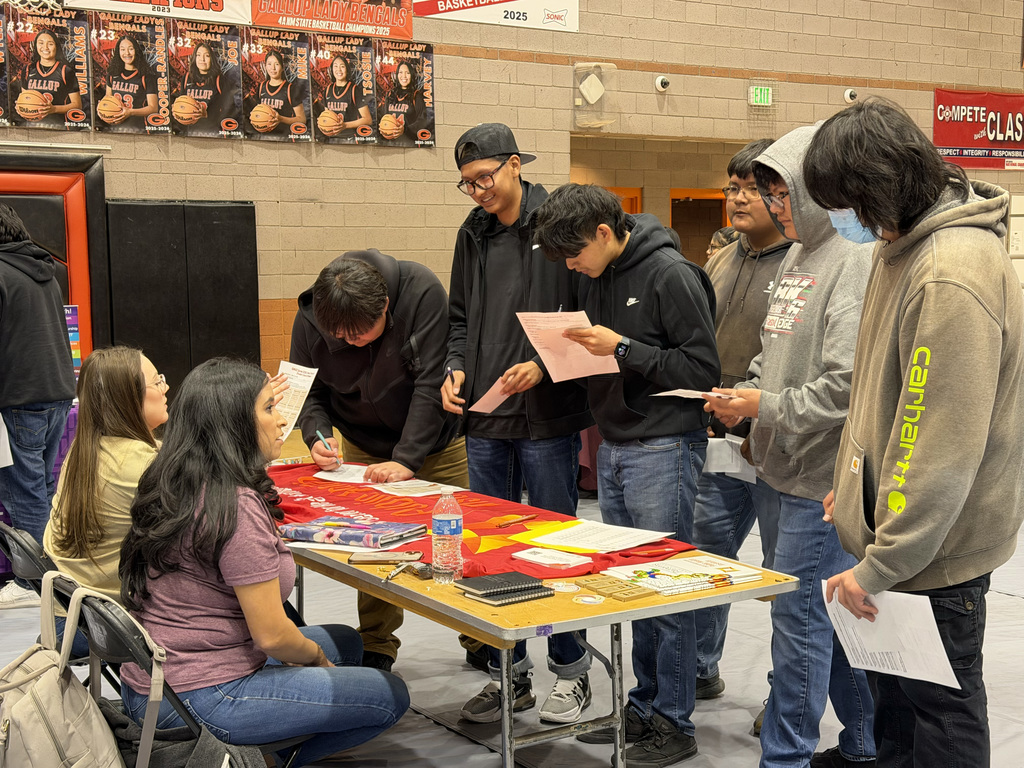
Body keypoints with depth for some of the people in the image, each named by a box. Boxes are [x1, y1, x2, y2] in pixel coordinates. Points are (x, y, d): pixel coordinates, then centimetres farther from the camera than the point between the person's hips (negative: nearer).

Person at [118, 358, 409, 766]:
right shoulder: (237, 506, -24)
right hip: (200, 700, -9)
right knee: (390, 696, 2)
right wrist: (316, 655, -1)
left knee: (344, 642, 24)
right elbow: (271, 634, -19)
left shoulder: (168, 485, 3)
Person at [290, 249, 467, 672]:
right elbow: (309, 392, -4)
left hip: (435, 443, -2)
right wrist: (317, 436, -25)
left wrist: (407, 459, -33)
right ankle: (376, 645, 17)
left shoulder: (422, 292, -29)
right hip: (364, 448, 2)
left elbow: (430, 384, -29)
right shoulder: (310, 320, -19)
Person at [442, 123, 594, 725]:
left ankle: (571, 670, 20)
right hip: (485, 419, 6)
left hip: (548, 418, -6)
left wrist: (544, 367, -20)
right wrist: (455, 368, 2)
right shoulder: (473, 234, 12)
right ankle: (509, 674, 24)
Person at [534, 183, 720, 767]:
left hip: (663, 449, -8)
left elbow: (703, 368, -17)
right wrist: (578, 350, 0)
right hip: (614, 449, 8)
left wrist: (623, 348, -21)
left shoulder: (671, 274, -14)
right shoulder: (596, 278, 11)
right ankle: (644, 706, 25)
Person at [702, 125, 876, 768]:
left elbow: (846, 388, -23)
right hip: (795, 473, 9)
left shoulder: (854, 264, -16)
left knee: (800, 616, -1)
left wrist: (765, 407, -15)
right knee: (838, 614, 18)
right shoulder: (795, 261, 14)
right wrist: (745, 393, 6)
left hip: (824, 479, -9)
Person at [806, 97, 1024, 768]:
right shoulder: (906, 247, 8)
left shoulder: (955, 275, -24)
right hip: (893, 526, 9)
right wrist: (855, 484, 17)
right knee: (892, 694, 21)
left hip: (934, 555, -9)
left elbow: (944, 444, -26)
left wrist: (881, 565, -22)